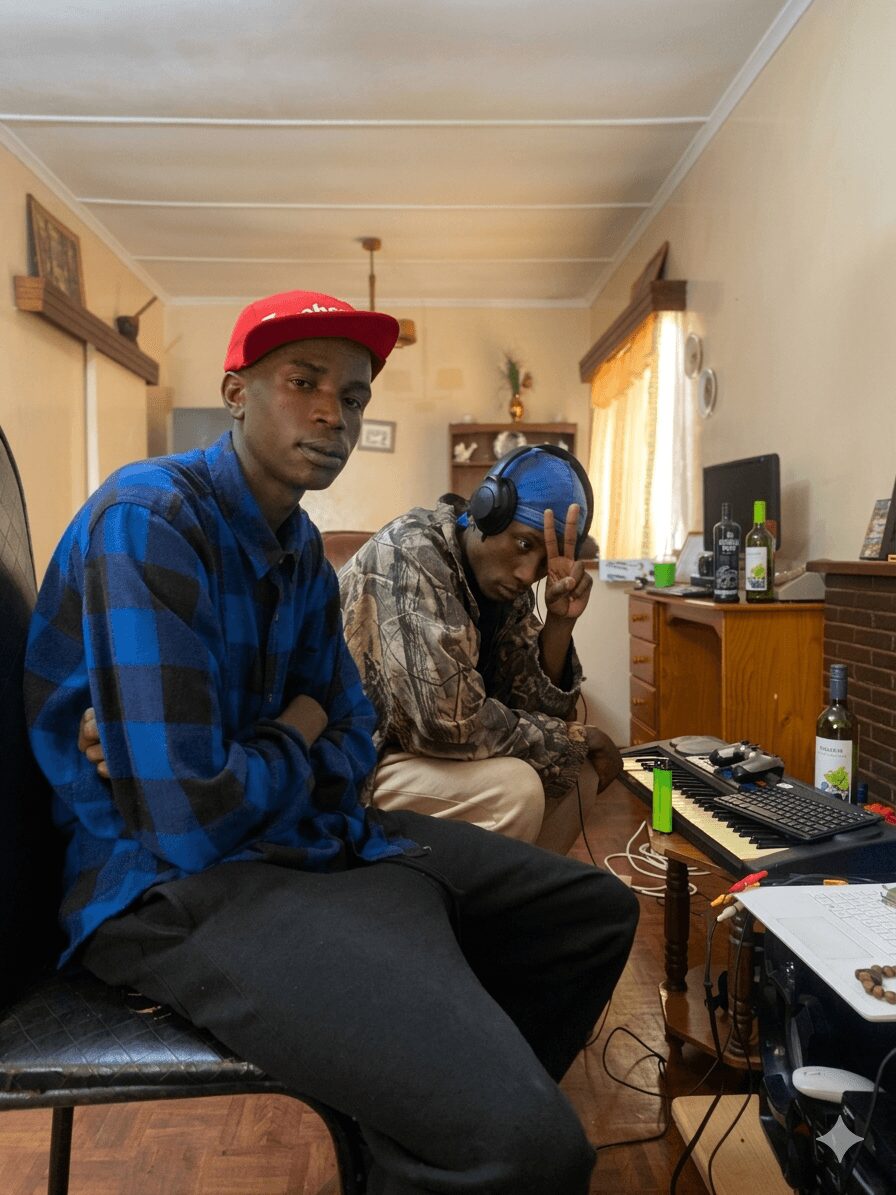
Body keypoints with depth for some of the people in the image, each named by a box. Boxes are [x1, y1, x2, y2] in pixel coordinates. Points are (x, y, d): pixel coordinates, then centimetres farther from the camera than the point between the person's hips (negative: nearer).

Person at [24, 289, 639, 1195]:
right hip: (168, 877, -9)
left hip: (301, 828, 10)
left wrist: (303, 751, -8)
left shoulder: (300, 545, 9)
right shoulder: (149, 521, -18)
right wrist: (297, 742, -5)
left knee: (599, 913, 13)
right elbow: (189, 822, -25)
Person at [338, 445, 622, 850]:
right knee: (513, 788, -26)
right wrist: (577, 739, -16)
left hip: (419, 747, 8)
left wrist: (559, 623, -17)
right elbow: (451, 721, -31)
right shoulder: (410, 556, -23)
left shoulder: (507, 584, 1)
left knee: (578, 769, 1)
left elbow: (532, 709, -1)